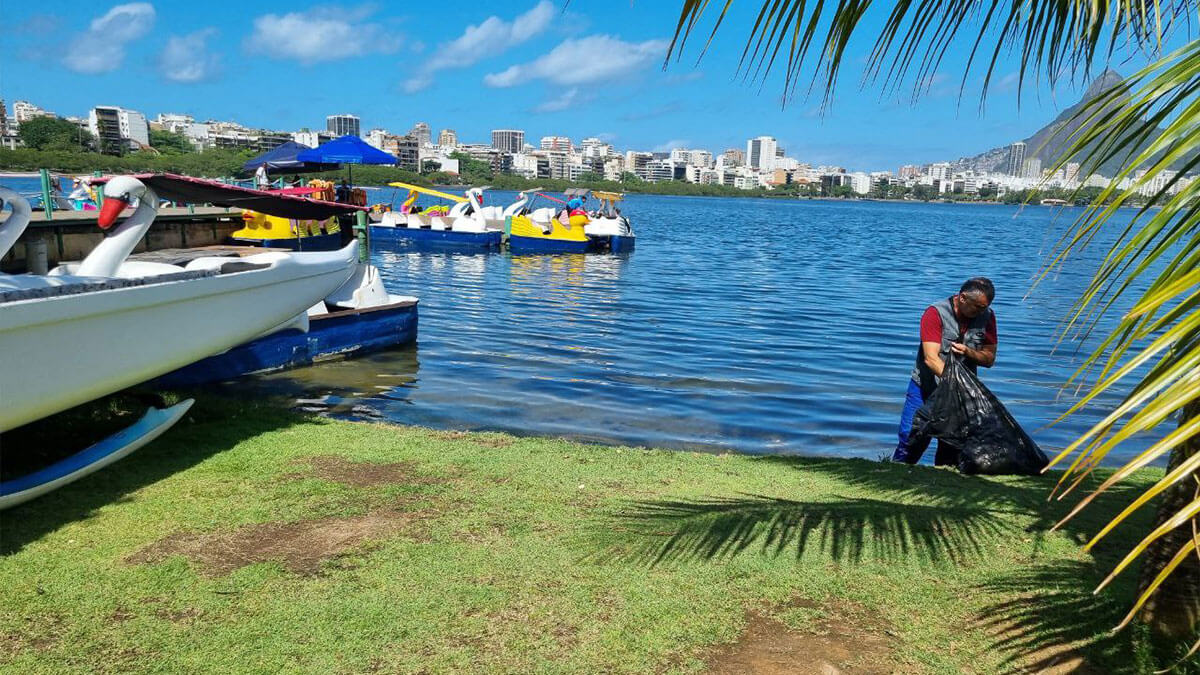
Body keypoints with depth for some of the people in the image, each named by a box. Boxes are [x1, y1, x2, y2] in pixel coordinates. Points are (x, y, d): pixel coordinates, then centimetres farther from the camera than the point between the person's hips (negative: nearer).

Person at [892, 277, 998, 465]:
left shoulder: (987, 316, -1)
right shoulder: (935, 313, -15)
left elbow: (990, 359, 5)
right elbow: (931, 358, -24)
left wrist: (968, 352, -17)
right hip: (925, 388, -3)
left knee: (952, 449, 2)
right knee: (911, 439, -8)